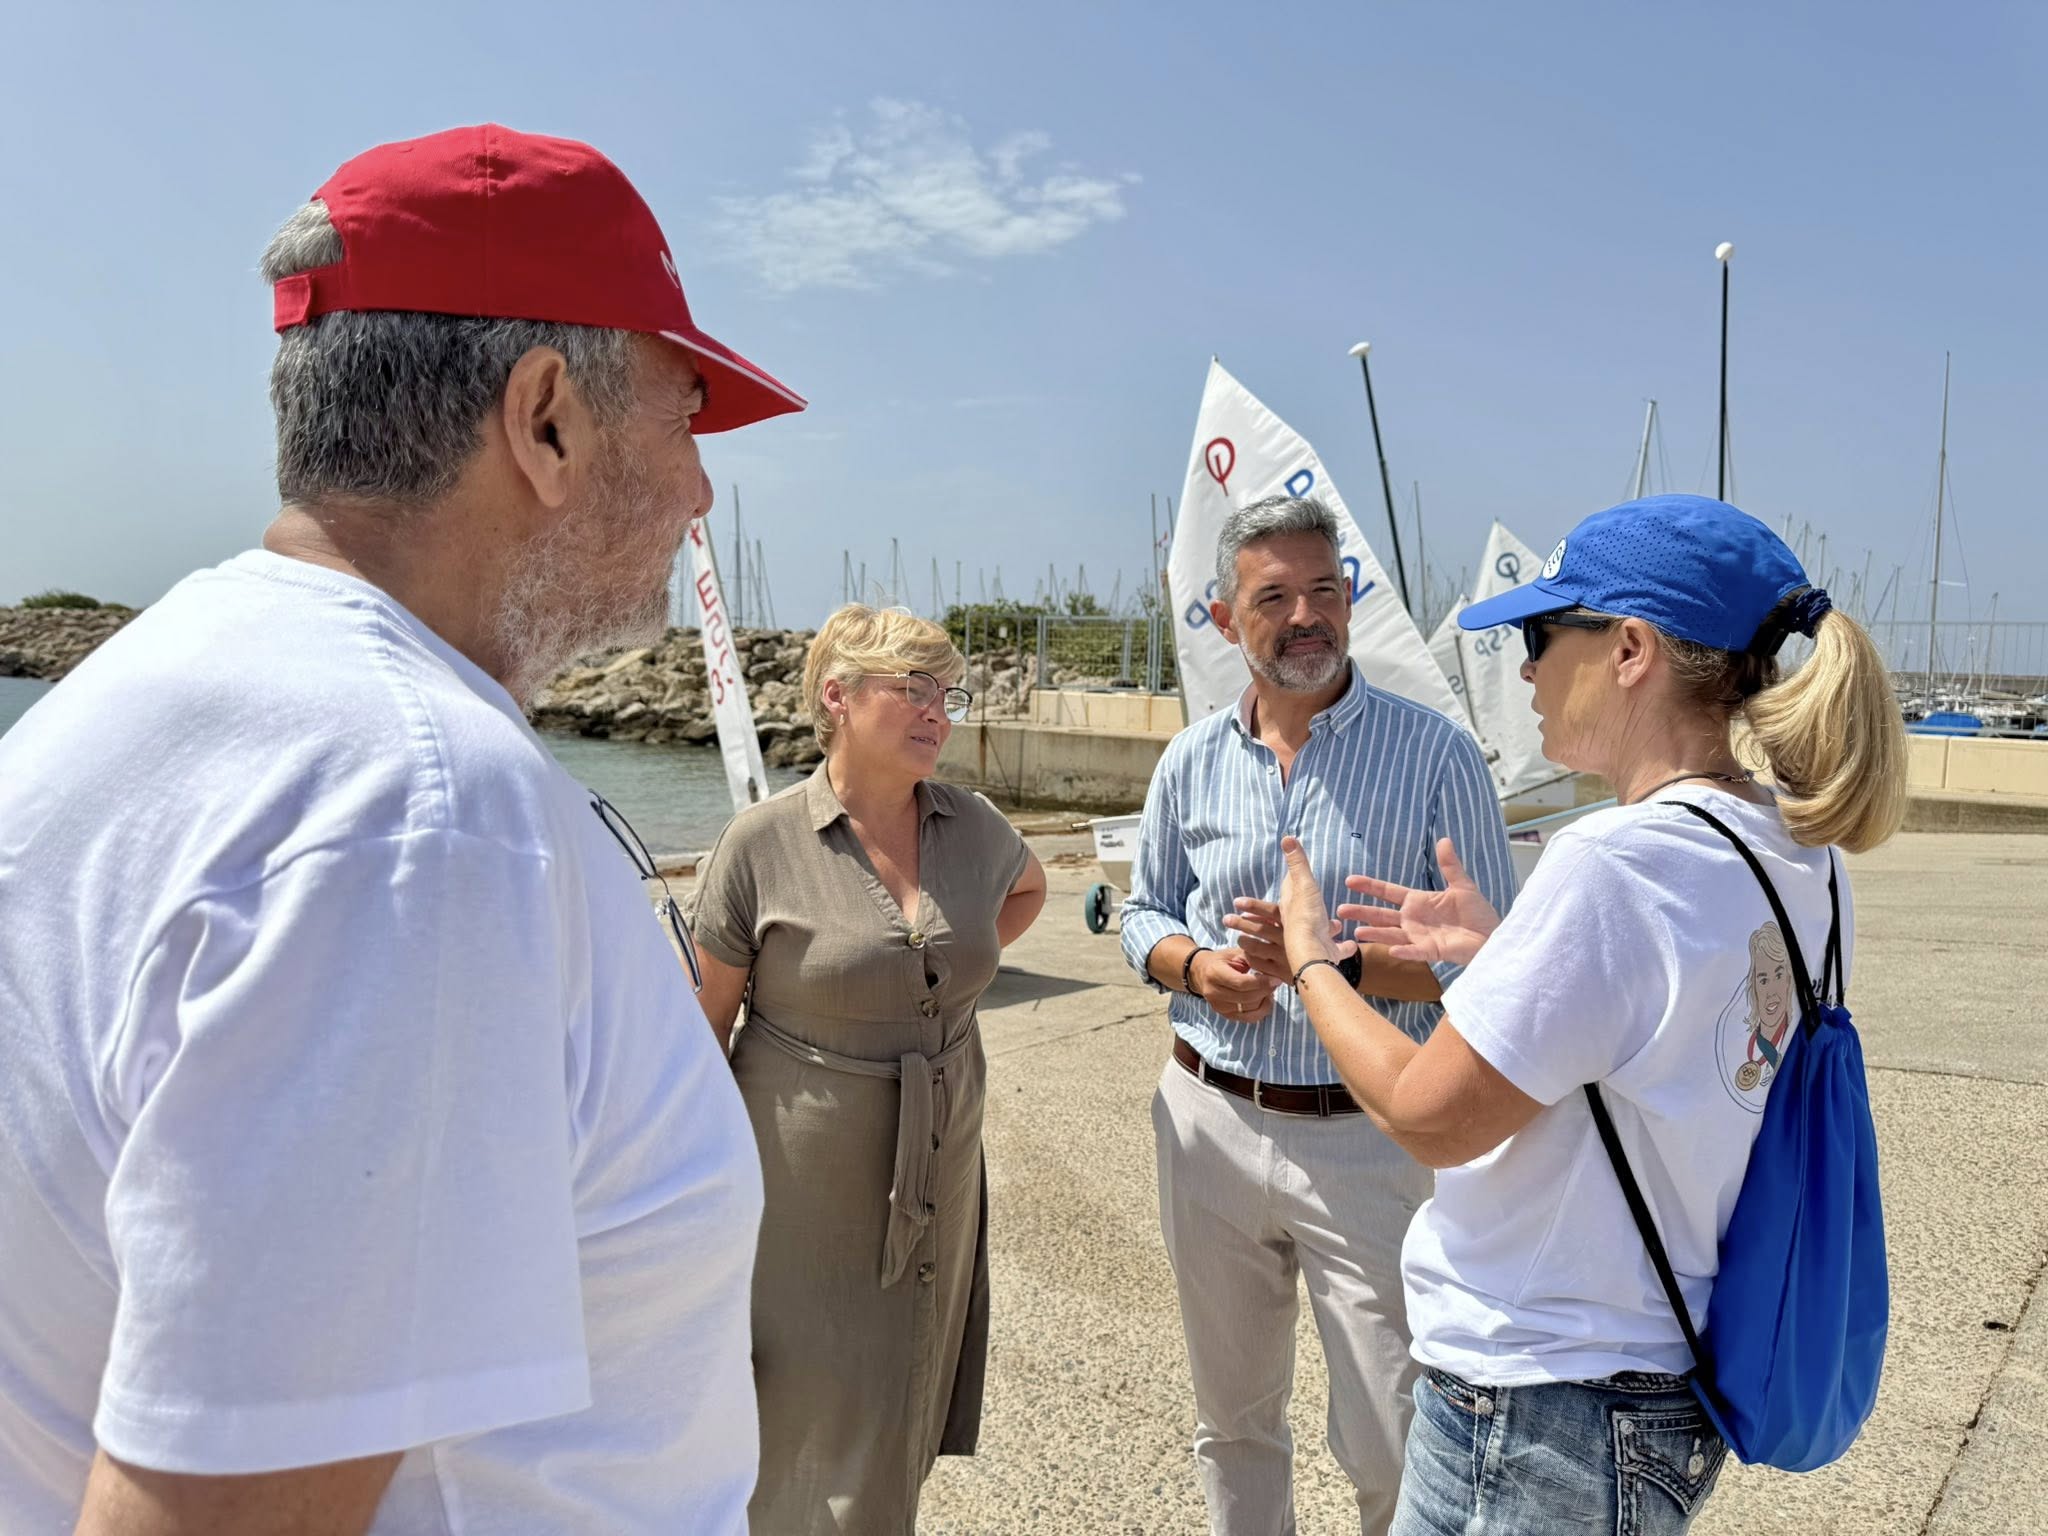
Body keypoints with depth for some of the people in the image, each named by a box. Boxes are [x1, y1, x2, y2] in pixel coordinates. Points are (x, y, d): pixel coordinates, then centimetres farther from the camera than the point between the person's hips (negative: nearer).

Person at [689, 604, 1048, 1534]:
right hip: (801, 1188, -4)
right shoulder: (761, 845, -15)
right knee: (809, 1433, 7)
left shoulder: (974, 829, -3)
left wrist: (956, 967, 6)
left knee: (904, 1427, 20)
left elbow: (1029, 886, 21)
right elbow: (706, 1023, -7)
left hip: (938, 1176, 4)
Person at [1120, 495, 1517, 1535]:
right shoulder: (1192, 762, 4)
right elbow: (1144, 914, 13)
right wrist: (1197, 966, -9)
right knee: (1231, 1417, 20)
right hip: (1210, 1122, 4)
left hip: (1372, 1137, -3)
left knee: (1392, 1450, 5)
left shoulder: (1435, 755, -8)